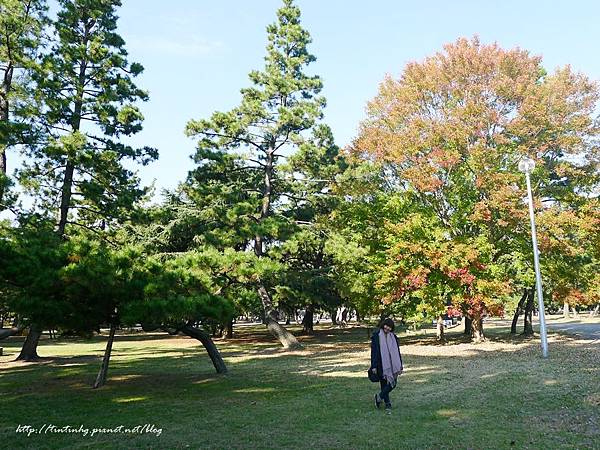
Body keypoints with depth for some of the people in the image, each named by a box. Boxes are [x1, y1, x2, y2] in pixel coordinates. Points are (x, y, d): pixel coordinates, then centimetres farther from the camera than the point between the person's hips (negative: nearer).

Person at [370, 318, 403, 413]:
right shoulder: (376, 336, -3)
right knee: (384, 384, 0)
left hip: (392, 364, 4)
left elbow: (397, 352, 12)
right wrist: (373, 366, -12)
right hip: (381, 365, -4)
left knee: (393, 383, -2)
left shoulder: (393, 337, 10)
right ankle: (388, 405, 15)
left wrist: (400, 366, 8)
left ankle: (379, 397, 21)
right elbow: (374, 351, -7)